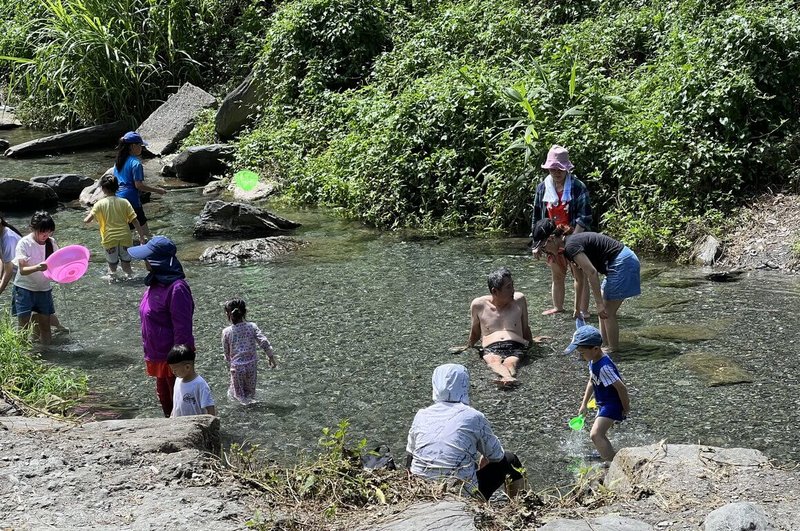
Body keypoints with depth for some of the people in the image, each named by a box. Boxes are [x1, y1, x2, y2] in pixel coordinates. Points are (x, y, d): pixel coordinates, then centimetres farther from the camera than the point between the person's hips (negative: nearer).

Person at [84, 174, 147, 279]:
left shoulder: (100, 204, -5)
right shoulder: (124, 202, 0)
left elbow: (87, 220, -8)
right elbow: (134, 221, -2)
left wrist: (85, 219, 15)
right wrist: (142, 236, 4)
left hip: (110, 240, -2)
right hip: (125, 238, 2)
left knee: (112, 266, 13)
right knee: (126, 266, 15)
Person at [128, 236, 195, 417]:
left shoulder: (176, 288, -26)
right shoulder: (155, 283, 3)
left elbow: (183, 329, -24)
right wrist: (150, 356, 19)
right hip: (157, 355, 9)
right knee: (165, 399, 23)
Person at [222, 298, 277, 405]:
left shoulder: (226, 332, -5)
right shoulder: (252, 327, -4)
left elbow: (226, 352, 6)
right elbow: (264, 342, -9)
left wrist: (229, 364, 23)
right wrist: (271, 357, 1)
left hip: (236, 367, -1)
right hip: (252, 365, 1)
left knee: (238, 393, 14)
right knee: (250, 391, 16)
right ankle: (250, 396, -6)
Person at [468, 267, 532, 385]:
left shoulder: (519, 300, 15)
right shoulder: (478, 305, 12)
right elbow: (475, 332, 28)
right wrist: (467, 348, 29)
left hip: (516, 347, 1)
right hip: (491, 348, -1)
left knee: (509, 363, -37)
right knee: (494, 361, -38)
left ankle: (506, 378, -70)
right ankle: (509, 378, -70)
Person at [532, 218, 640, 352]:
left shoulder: (571, 246, -17)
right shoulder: (570, 242, 13)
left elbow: (592, 273, -25)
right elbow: (580, 280, 22)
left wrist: (599, 304, -23)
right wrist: (577, 308, 27)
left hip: (622, 264, -10)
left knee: (607, 312, -1)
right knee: (604, 310, 16)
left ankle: (613, 351, 8)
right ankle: (605, 345, 24)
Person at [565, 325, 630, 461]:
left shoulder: (604, 367, -30)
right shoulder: (593, 361, 1)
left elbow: (621, 388, -27)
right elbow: (591, 382, 16)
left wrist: (626, 409, -15)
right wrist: (584, 404, 17)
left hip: (613, 404, -10)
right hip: (603, 404, 10)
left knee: (596, 435, -25)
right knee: (600, 434, 27)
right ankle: (609, 457, 50)